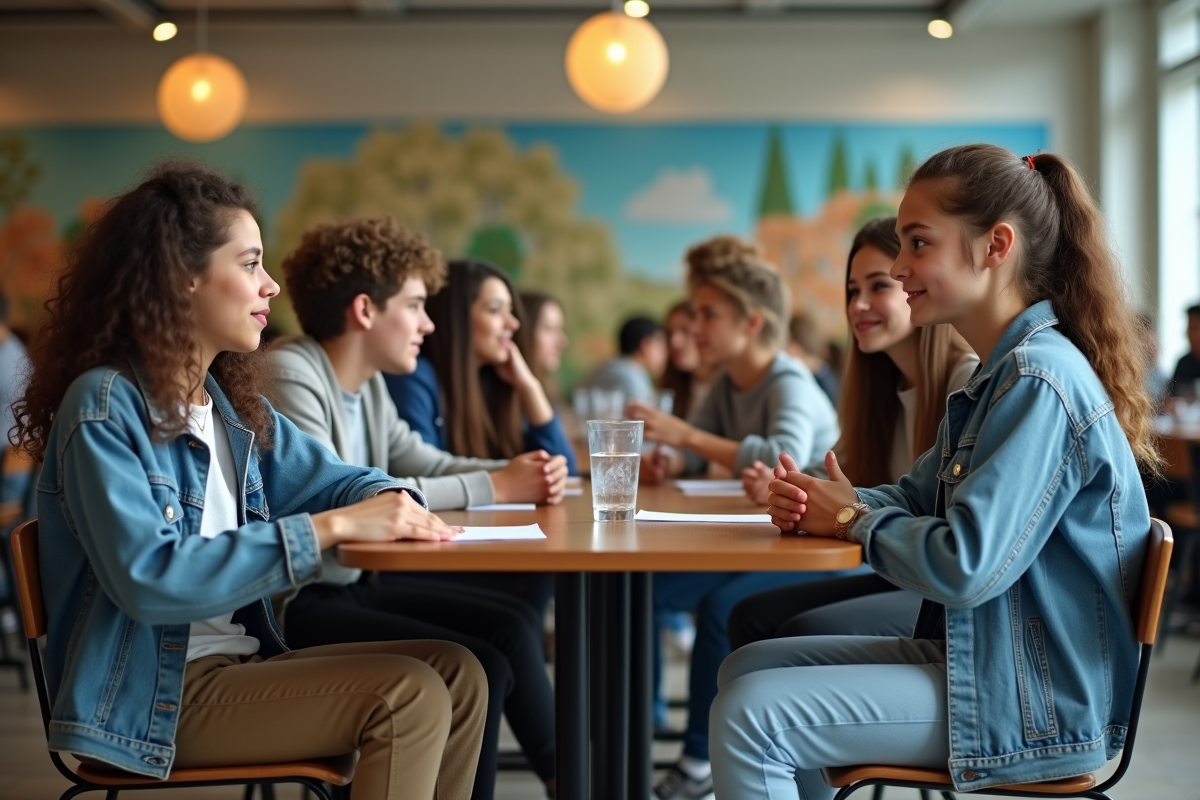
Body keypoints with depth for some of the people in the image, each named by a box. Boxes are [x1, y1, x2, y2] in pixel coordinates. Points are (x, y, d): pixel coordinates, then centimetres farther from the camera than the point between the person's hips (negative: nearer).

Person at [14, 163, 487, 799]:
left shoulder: (231, 405, 10)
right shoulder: (104, 406, -15)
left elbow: (333, 479, 18)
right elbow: (149, 578, -26)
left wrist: (391, 503, -8)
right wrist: (330, 529, -27)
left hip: (238, 662, 8)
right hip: (149, 698, -8)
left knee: (455, 672, -3)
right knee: (410, 694, -19)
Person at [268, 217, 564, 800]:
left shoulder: (368, 383, 10)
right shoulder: (289, 377, -20)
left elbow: (428, 464, 15)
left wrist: (517, 473, -7)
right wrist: (491, 487, -24)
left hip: (348, 585, 10)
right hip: (292, 604, -10)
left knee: (512, 623, 6)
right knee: (479, 667, -16)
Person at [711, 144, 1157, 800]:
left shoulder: (1041, 381, -21)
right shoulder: (1001, 375, 13)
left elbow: (964, 568, -27)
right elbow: (918, 498, 20)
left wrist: (852, 518, -8)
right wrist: (817, 507, -2)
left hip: (1035, 704, -10)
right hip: (977, 657, 10)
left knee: (749, 718, -19)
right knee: (748, 667, 14)